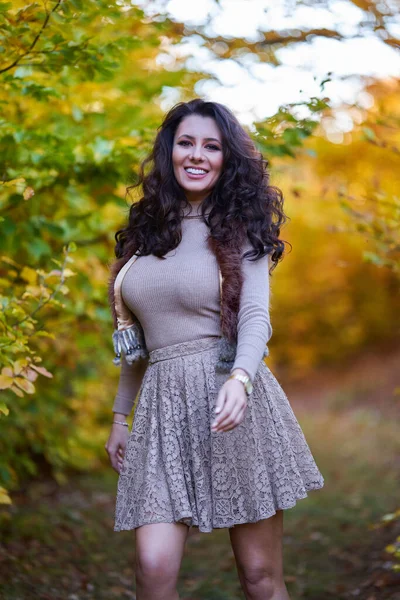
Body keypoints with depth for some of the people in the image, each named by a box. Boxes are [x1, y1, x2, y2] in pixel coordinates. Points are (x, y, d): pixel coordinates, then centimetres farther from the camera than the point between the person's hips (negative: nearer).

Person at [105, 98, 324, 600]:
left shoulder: (240, 230, 2)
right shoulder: (146, 231, 14)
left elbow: (255, 318, -12)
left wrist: (239, 379, -32)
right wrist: (119, 416, 20)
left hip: (231, 400, -3)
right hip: (162, 403, 3)